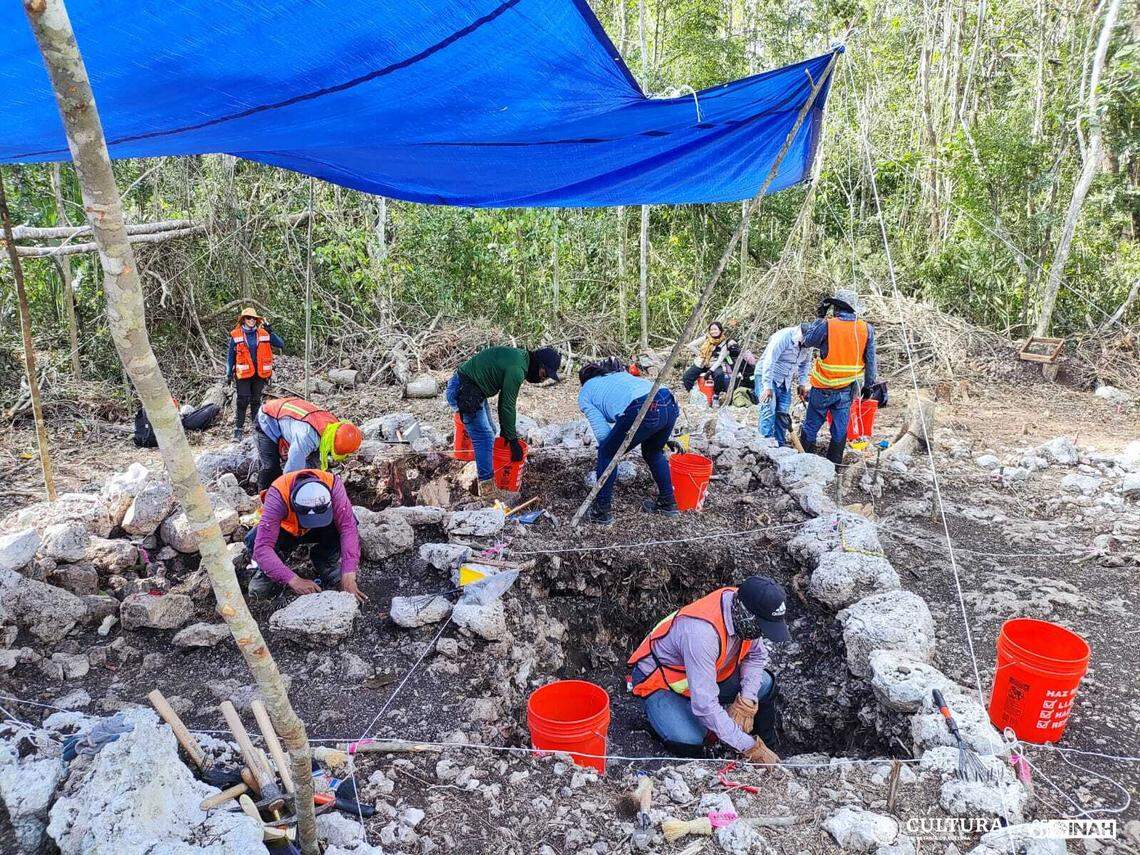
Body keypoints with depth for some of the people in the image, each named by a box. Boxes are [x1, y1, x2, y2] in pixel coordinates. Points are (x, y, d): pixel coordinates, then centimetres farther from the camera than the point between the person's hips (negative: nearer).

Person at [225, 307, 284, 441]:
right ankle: (238, 429, 1)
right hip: (244, 375, -2)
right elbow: (230, 356, 7)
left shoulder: (264, 334, 5)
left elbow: (281, 344, 0)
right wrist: (229, 373, 3)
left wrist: (270, 332, -10)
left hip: (260, 374, 2)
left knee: (256, 401, 11)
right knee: (243, 402, -5)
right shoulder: (236, 335, 1)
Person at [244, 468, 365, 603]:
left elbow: (348, 528, -38)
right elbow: (262, 547, -43)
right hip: (285, 530, -1)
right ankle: (268, 572, 2)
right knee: (253, 540, -32)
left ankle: (327, 564, -3)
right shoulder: (277, 496, -39)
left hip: (319, 532, 1)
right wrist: (294, 580, -52)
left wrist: (348, 577, -46)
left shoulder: (333, 485, -36)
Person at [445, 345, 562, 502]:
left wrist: (505, 429, 18)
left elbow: (505, 399, 15)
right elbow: (508, 406, -19)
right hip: (464, 393, -11)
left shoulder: (519, 357, 6)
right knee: (484, 437, -10)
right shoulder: (516, 370, -25)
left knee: (489, 431, 18)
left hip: (474, 390, 11)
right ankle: (487, 488, -4)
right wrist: (513, 440, -10)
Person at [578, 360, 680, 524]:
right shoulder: (620, 374, 39)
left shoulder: (585, 394, 23)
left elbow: (603, 433, 13)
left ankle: (602, 511, 22)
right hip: (670, 405, 6)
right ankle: (667, 503, 42)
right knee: (653, 452, 33)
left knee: (606, 454, 18)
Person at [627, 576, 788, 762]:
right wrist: (749, 747, -32)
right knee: (688, 742, -31)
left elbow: (756, 655, 1)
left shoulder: (744, 612, -18)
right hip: (658, 681, -7)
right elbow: (705, 704, -39)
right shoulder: (702, 632, -41)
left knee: (765, 684, -4)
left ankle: (768, 748, 18)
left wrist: (746, 702, -15)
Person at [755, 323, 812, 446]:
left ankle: (780, 445, 10)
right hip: (767, 376, -7)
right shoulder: (783, 337, -25)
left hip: (785, 381, 7)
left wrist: (802, 383, 8)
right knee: (769, 410, -18)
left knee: (783, 414, 3)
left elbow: (805, 364, 14)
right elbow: (769, 362, -28)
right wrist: (767, 387, -30)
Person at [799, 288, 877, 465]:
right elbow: (870, 361, 2)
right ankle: (834, 463, 19)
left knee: (811, 426, 11)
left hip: (823, 389, -3)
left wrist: (820, 317, 6)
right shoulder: (866, 329, -5)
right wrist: (868, 384, 14)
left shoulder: (826, 325, -16)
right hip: (847, 391, 3)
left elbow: (807, 341, 2)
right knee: (840, 430, 12)